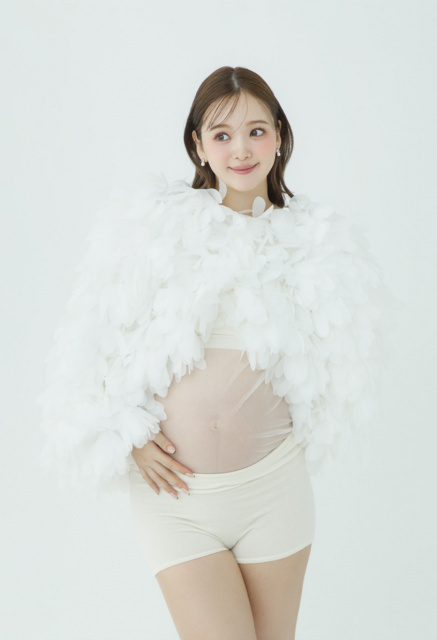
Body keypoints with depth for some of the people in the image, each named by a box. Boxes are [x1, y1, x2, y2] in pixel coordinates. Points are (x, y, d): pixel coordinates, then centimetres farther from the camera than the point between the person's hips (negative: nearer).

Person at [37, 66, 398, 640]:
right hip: (175, 489, -2)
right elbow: (91, 341, 0)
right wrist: (130, 436, -6)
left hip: (274, 485, 2)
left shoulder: (312, 242, 1)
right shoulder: (155, 225, -5)